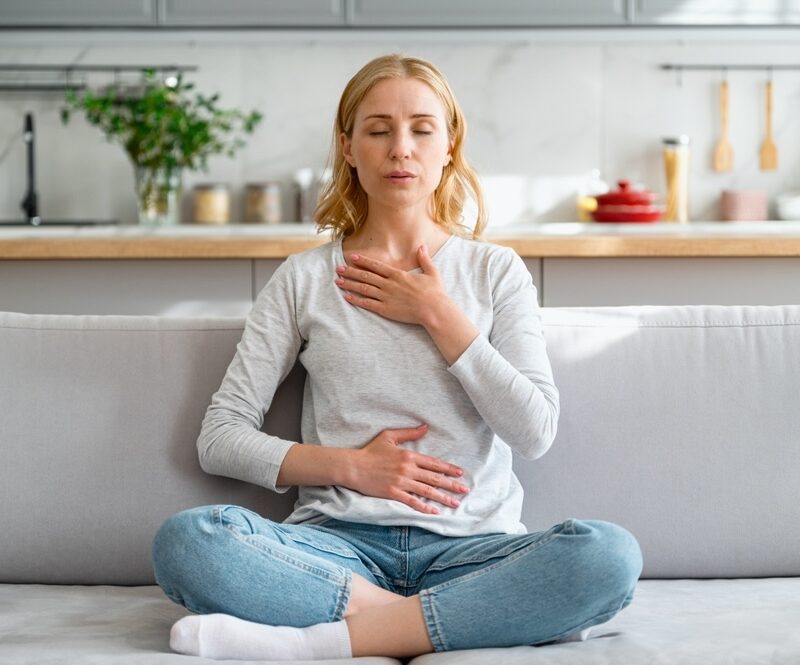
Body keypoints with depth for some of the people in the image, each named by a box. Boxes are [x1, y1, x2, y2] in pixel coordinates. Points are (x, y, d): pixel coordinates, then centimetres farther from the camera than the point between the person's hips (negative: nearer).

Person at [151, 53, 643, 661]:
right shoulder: (304, 279, 11)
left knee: (609, 554, -32)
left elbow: (534, 432, 0)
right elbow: (220, 438, 7)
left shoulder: (496, 271, 12)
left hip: (470, 544, 1)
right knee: (185, 539, -30)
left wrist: (439, 315, -1)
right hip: (340, 545, 0)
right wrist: (349, 465, -6)